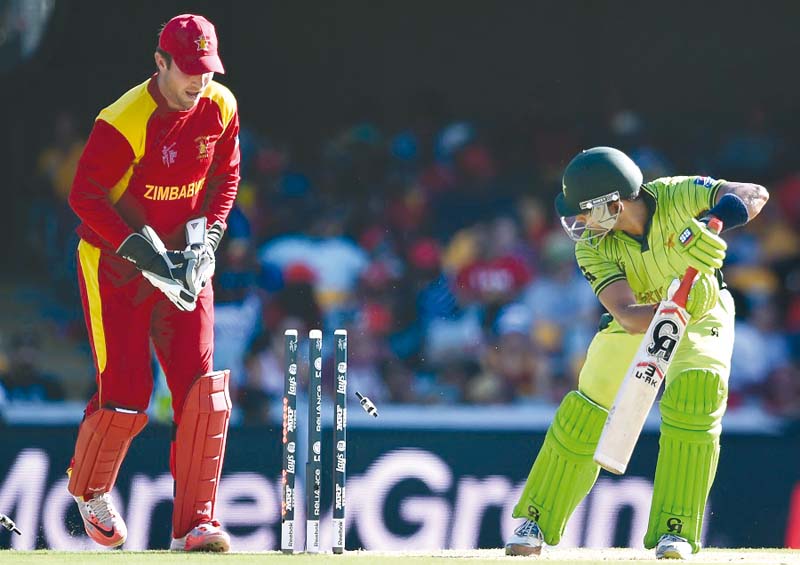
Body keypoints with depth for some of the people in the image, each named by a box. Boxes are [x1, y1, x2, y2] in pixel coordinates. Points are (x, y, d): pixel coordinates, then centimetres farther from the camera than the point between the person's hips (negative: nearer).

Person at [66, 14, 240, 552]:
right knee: (125, 395, -7)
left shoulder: (221, 108, -3)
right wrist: (140, 247, -24)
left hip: (185, 262, 5)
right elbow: (85, 195, -17)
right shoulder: (123, 123, -22)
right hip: (114, 263, -5)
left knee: (202, 392, -7)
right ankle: (89, 488, 24)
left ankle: (196, 523, -4)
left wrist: (207, 235, -3)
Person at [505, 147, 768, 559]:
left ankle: (676, 532, -18)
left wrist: (711, 223, -52)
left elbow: (754, 194, -34)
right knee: (586, 413, -1)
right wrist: (677, 304, -52)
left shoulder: (676, 196, -30)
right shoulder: (593, 249, -26)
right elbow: (627, 316, -36)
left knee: (693, 400, -25)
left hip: (702, 319, -2)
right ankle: (535, 523, 18)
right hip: (635, 324, 2)